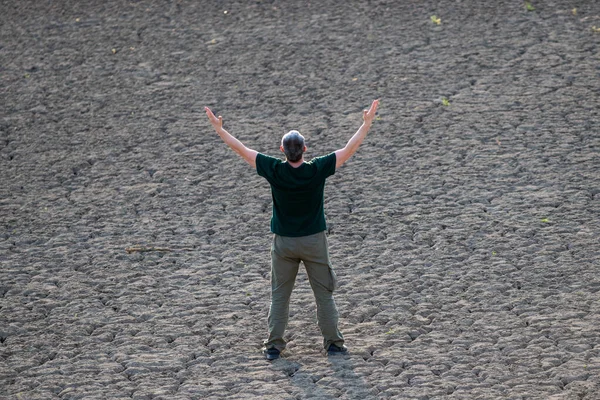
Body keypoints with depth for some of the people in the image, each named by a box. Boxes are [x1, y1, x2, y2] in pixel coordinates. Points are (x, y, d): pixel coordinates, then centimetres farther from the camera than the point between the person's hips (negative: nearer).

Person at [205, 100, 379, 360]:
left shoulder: (275, 171, -15)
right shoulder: (317, 170, -17)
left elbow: (242, 150, -7)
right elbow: (350, 149, -9)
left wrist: (219, 128, 2)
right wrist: (367, 123, -1)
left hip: (283, 242, 1)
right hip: (314, 241, -1)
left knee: (279, 295, 10)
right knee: (324, 293, 10)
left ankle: (274, 345, 8)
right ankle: (333, 342, 13)